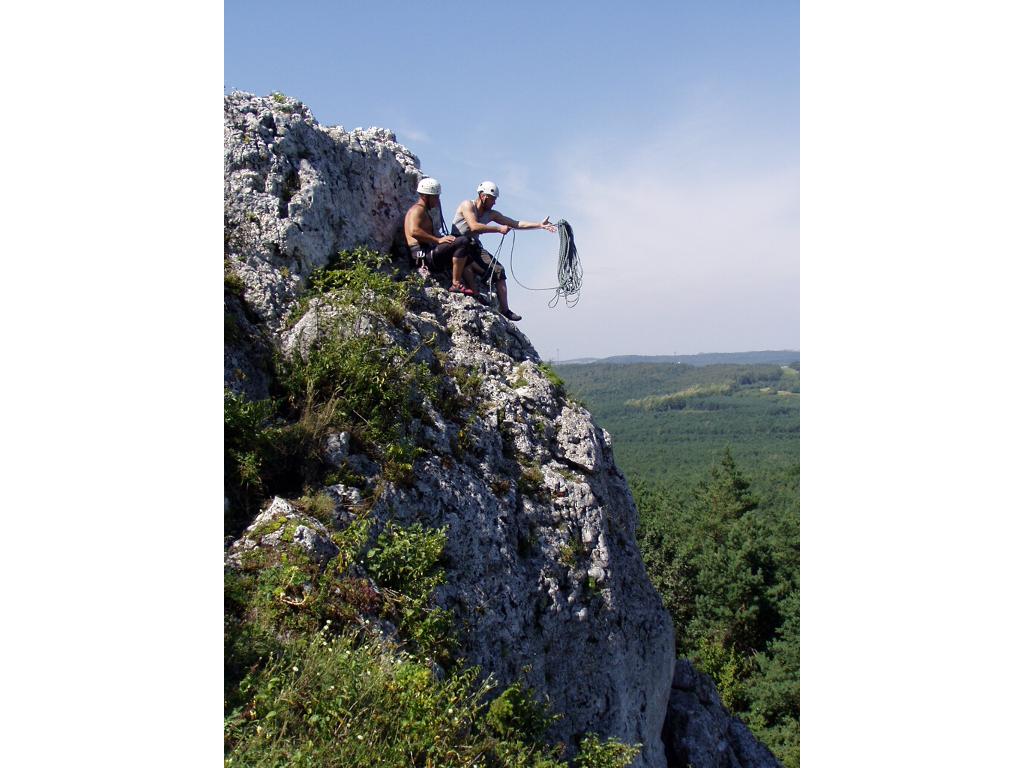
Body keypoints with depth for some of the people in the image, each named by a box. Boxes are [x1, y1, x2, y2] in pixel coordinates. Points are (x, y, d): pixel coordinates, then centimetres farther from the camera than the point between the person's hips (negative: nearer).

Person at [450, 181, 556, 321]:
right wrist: (499, 229, -25)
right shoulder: (467, 205, -10)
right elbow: (474, 226, -27)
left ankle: (504, 309, -4)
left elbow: (516, 224, 7)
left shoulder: (491, 214, 9)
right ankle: (455, 283, -34)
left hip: (474, 247, 6)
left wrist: (540, 225, -2)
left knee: (498, 270, -7)